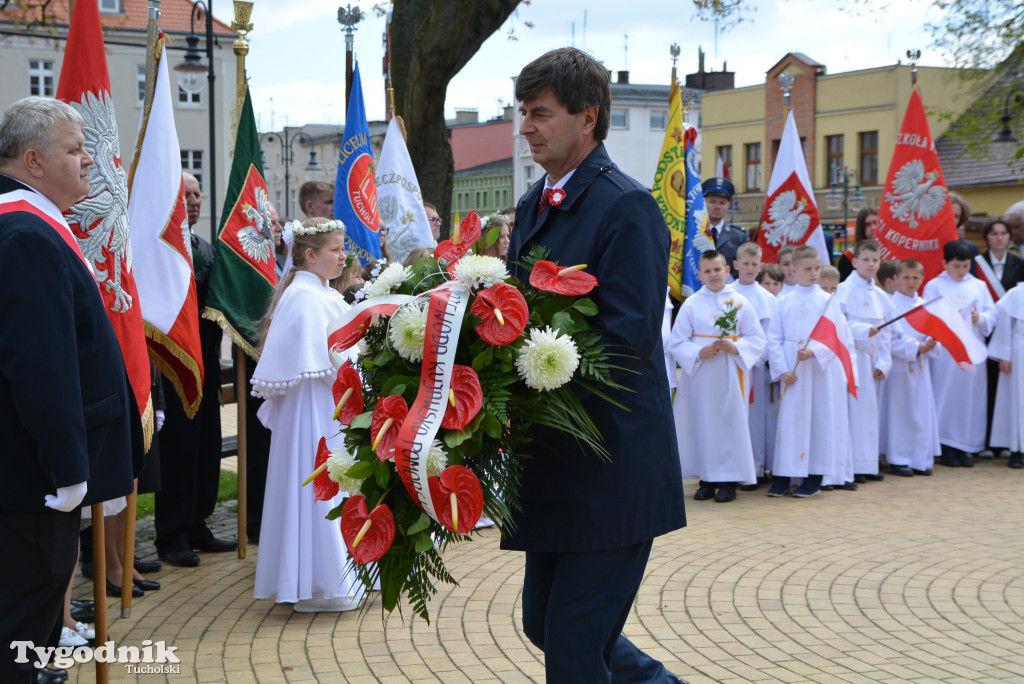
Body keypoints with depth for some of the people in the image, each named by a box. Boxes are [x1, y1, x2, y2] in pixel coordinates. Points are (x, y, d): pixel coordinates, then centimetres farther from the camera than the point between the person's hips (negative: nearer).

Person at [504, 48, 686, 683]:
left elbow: (629, 338, -22)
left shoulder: (628, 207, -14)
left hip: (611, 469, -9)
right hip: (553, 464, 9)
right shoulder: (534, 204, 13)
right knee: (543, 622, 18)